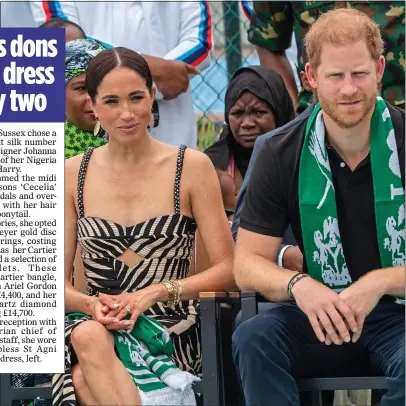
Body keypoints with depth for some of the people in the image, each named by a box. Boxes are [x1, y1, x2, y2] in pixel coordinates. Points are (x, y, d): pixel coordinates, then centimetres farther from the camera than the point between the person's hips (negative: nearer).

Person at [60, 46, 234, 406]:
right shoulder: (72, 174, 8)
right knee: (88, 335, -37)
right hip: (98, 326, 3)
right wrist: (91, 305, -14)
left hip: (171, 331, -2)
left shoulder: (192, 167, 2)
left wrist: (156, 293, -15)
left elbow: (227, 270, -1)